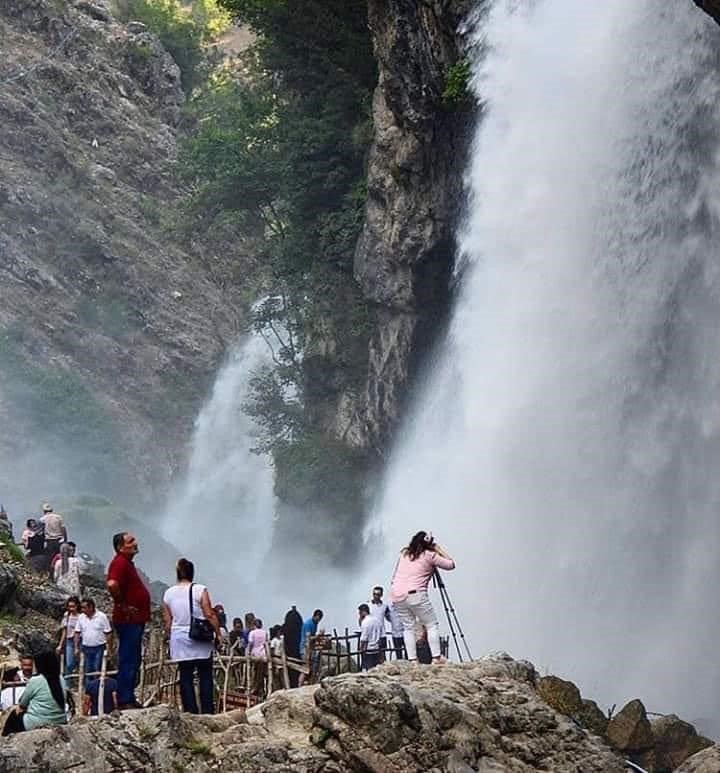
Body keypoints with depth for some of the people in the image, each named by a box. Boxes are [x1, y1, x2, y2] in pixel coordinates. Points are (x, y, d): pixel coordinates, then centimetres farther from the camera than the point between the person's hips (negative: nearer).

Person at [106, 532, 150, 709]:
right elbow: (112, 584, -33)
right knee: (128, 661, -9)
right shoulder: (120, 562, -15)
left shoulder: (127, 562, 17)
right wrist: (122, 605, -22)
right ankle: (124, 700, -7)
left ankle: (129, 699, 20)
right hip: (128, 620, -11)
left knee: (133, 661, 14)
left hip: (135, 620, 11)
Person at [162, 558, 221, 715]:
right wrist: (218, 633, 1)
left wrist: (169, 638, 18)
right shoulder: (199, 590, -8)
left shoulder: (168, 593, 4)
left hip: (179, 639, 3)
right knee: (205, 676, 4)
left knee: (185, 677, 5)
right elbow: (210, 615, -8)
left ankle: (190, 711, 2)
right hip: (200, 641, -3)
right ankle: (207, 711, 0)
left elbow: (167, 621, 8)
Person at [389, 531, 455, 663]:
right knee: (432, 625, 3)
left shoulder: (404, 554, 19)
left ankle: (412, 660, 0)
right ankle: (436, 659, -7)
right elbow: (451, 564, 12)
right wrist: (439, 550, 19)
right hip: (415, 594, -5)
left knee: (408, 628, 10)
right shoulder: (430, 556, 5)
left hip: (396, 595, 5)